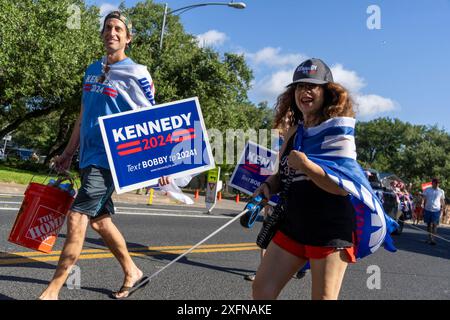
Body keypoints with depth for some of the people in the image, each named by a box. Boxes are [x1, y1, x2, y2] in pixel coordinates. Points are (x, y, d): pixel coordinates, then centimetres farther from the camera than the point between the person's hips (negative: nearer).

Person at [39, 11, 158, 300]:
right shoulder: (92, 70, 15)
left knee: (77, 218, -12)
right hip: (89, 157, 8)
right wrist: (69, 153, 20)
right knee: (99, 219, 13)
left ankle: (52, 291, -1)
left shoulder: (136, 73, -6)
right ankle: (133, 273, 28)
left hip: (112, 157, -8)